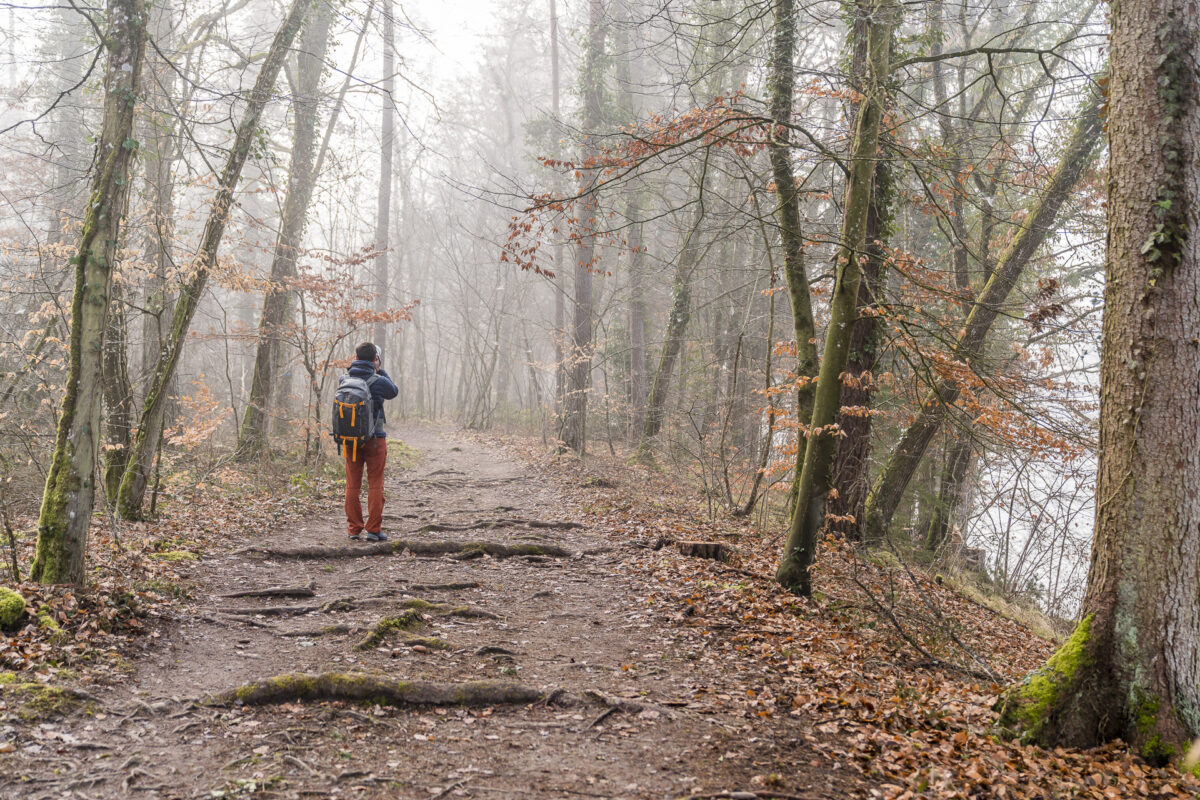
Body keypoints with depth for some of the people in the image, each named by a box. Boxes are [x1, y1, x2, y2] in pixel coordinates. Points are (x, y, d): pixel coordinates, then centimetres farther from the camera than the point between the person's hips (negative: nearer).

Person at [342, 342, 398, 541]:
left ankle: (354, 529, 14)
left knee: (352, 485, 10)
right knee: (375, 485, 4)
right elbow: (394, 391, 8)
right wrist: (380, 370, 14)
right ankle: (373, 530, 5)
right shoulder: (378, 381, -13)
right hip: (374, 439, -3)